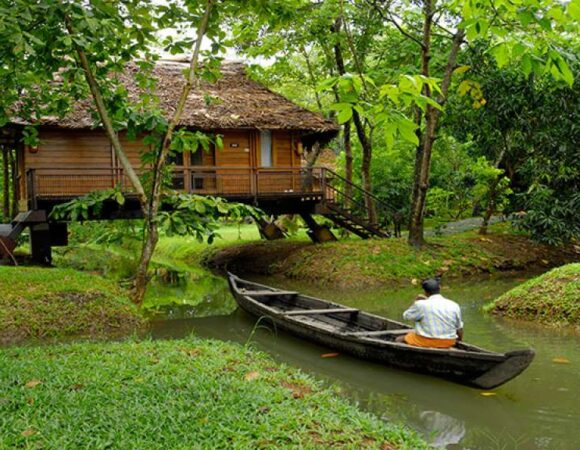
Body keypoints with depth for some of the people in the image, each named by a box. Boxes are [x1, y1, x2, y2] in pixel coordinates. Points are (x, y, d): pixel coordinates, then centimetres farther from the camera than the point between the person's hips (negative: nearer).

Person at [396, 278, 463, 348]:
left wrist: (416, 302, 10)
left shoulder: (421, 304, -13)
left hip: (426, 342, -4)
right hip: (448, 343, 4)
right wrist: (459, 340, 23)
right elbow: (459, 327, 6)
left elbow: (406, 316, 1)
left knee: (399, 339, 17)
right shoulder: (454, 306, -3)